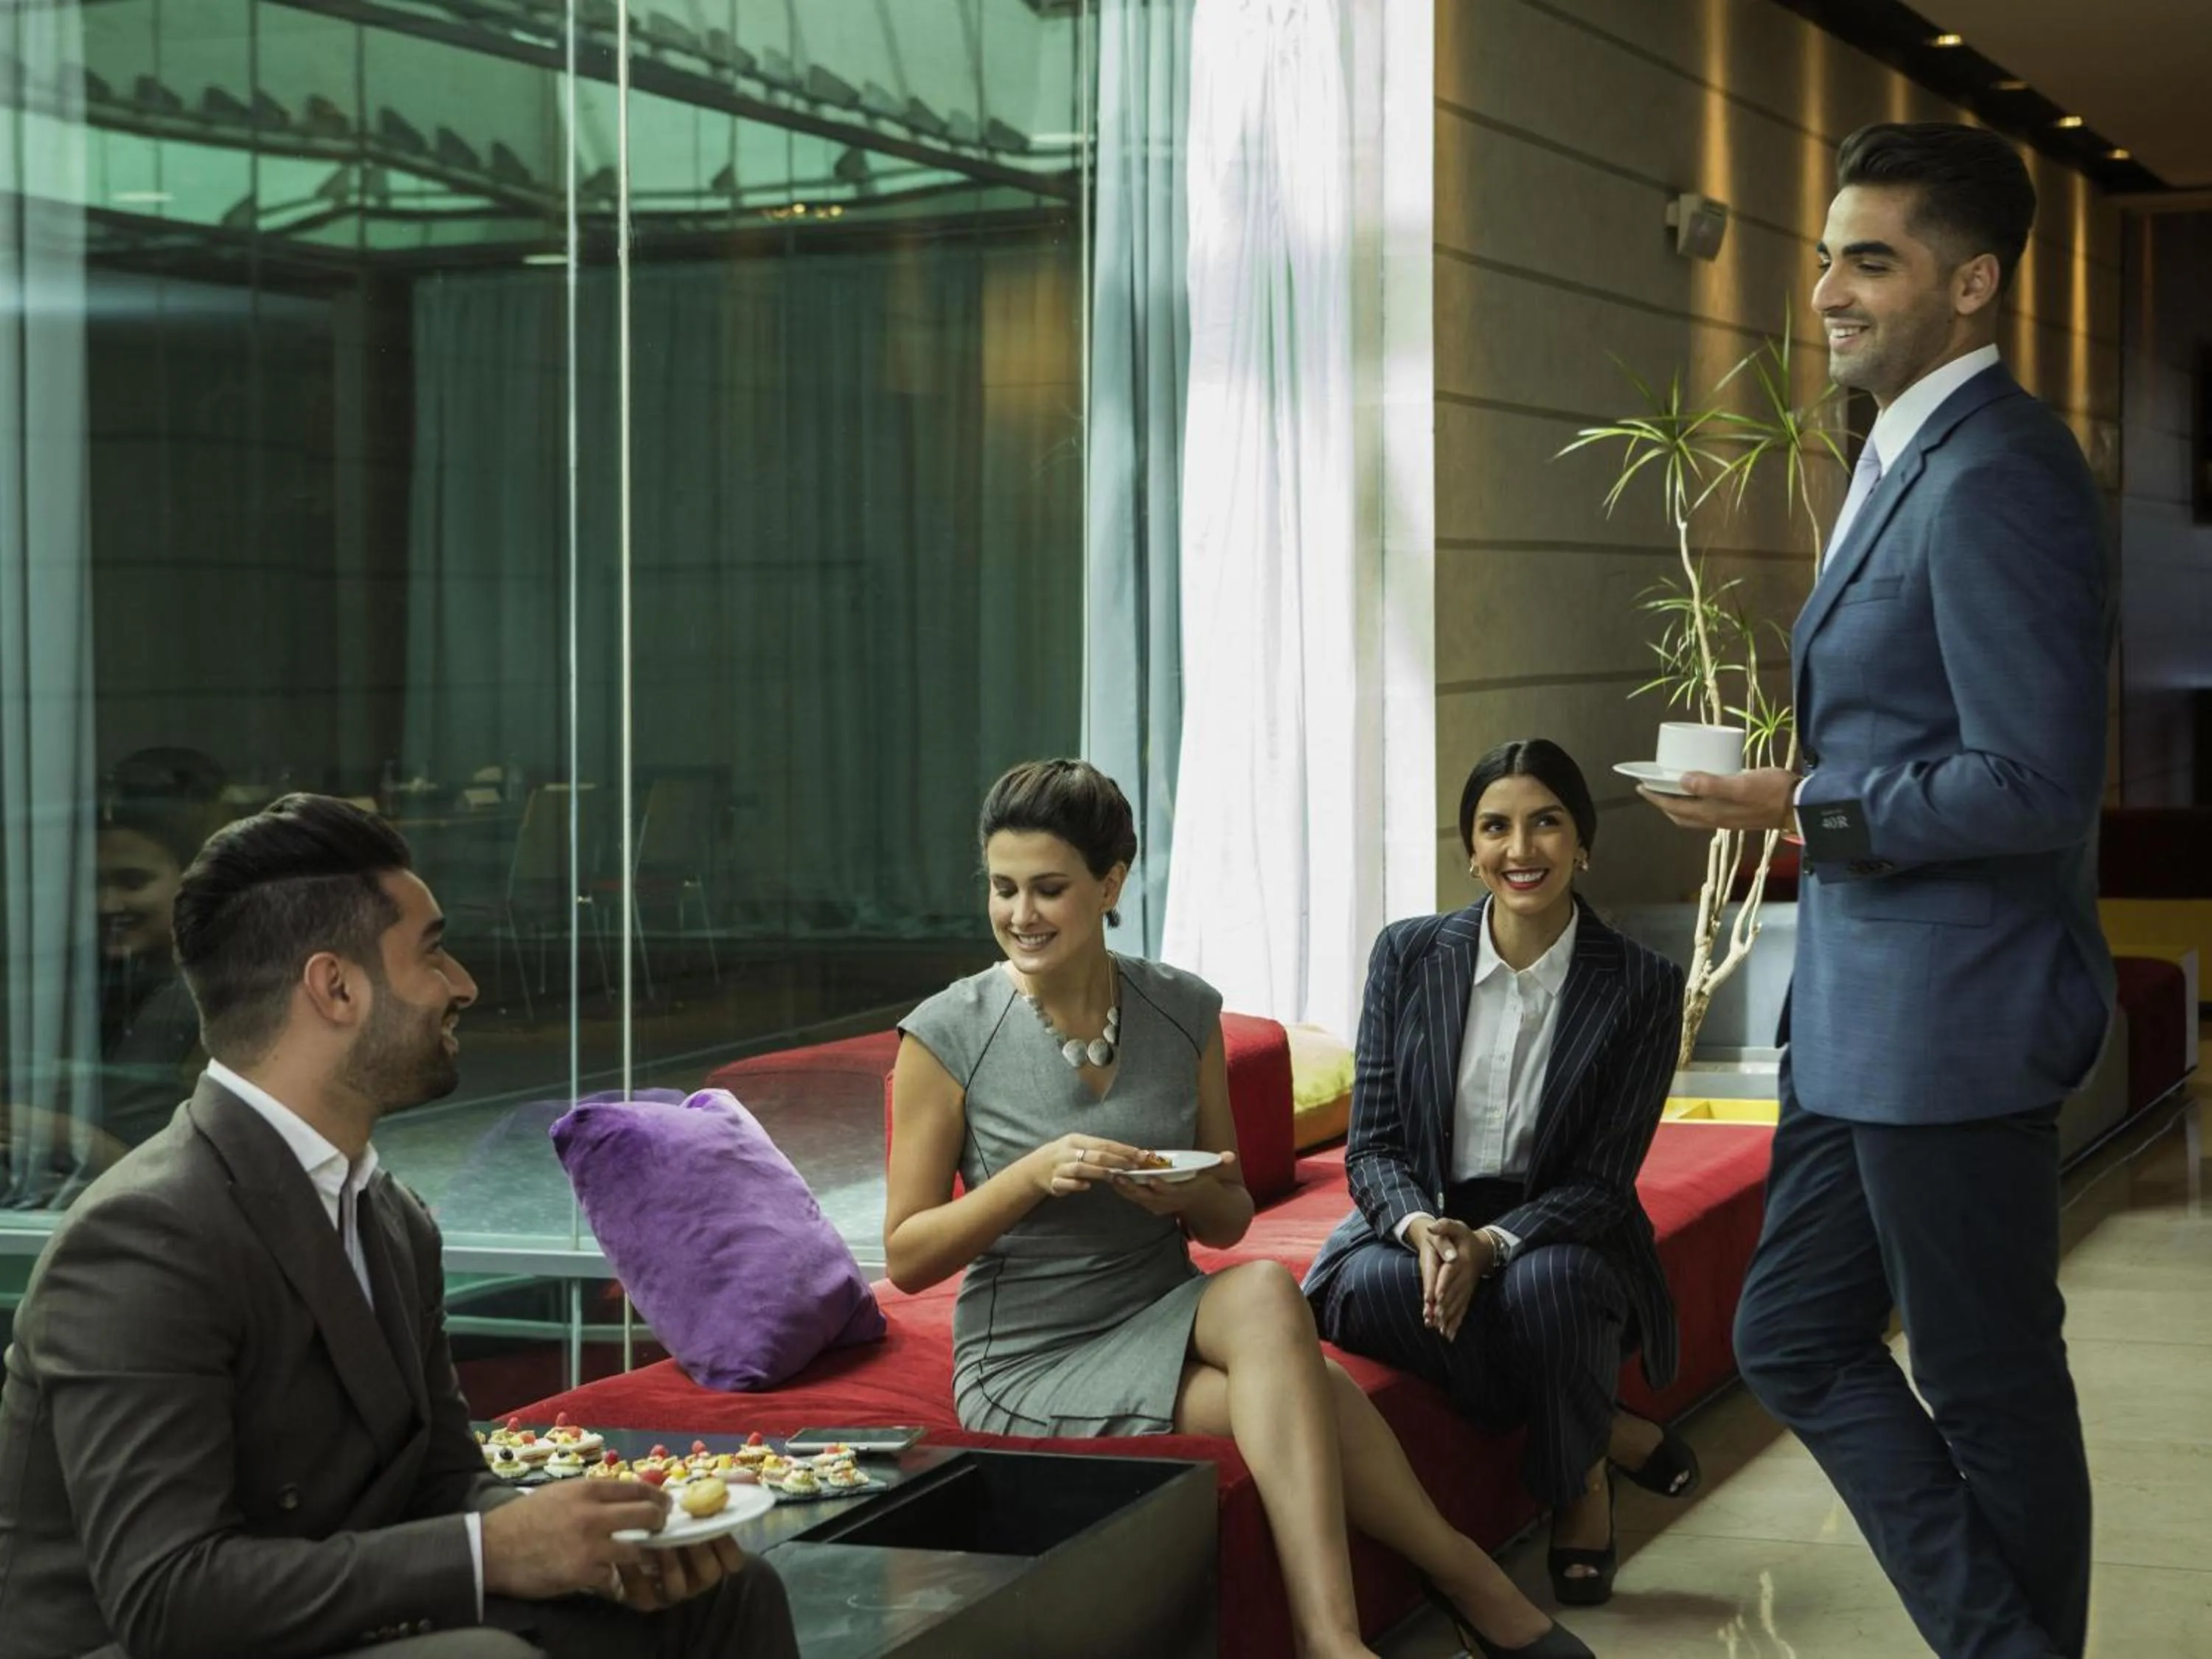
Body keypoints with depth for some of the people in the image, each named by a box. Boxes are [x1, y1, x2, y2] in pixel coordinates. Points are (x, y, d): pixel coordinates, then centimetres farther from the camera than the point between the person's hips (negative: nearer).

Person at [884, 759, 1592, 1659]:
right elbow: (905, 1257, -6)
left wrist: (1198, 1197, -15)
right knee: (1307, 1399, -27)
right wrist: (1033, 1176, -22)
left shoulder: (1183, 1011, 1)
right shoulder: (948, 1037, -10)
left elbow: (1231, 1220, 10)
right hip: (1032, 1364, -3)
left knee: (1265, 1289, -33)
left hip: (1165, 1316, 3)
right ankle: (1465, 1578, -8)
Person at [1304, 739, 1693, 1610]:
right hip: (1422, 1222, 2)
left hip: (1554, 1238, -2)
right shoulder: (1407, 956, -1)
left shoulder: (1641, 985, -6)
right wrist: (1422, 1228, -25)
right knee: (1368, 1286, -33)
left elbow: (1603, 1178, -8)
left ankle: (1581, 1484, -5)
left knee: (1545, 1284, -37)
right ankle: (1613, 1434, -14)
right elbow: (1372, 1146, -2)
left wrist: (1491, 1245, -27)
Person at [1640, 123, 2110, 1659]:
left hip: (1950, 1015, -10)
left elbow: (2036, 782, -24)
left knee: (1989, 1390, 4)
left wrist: (1808, 811, -16)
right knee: (1797, 1343, 14)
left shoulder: (1996, 478, -19)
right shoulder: (1909, 459, 13)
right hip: (1859, 1012, 11)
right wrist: (1809, 799, 9)